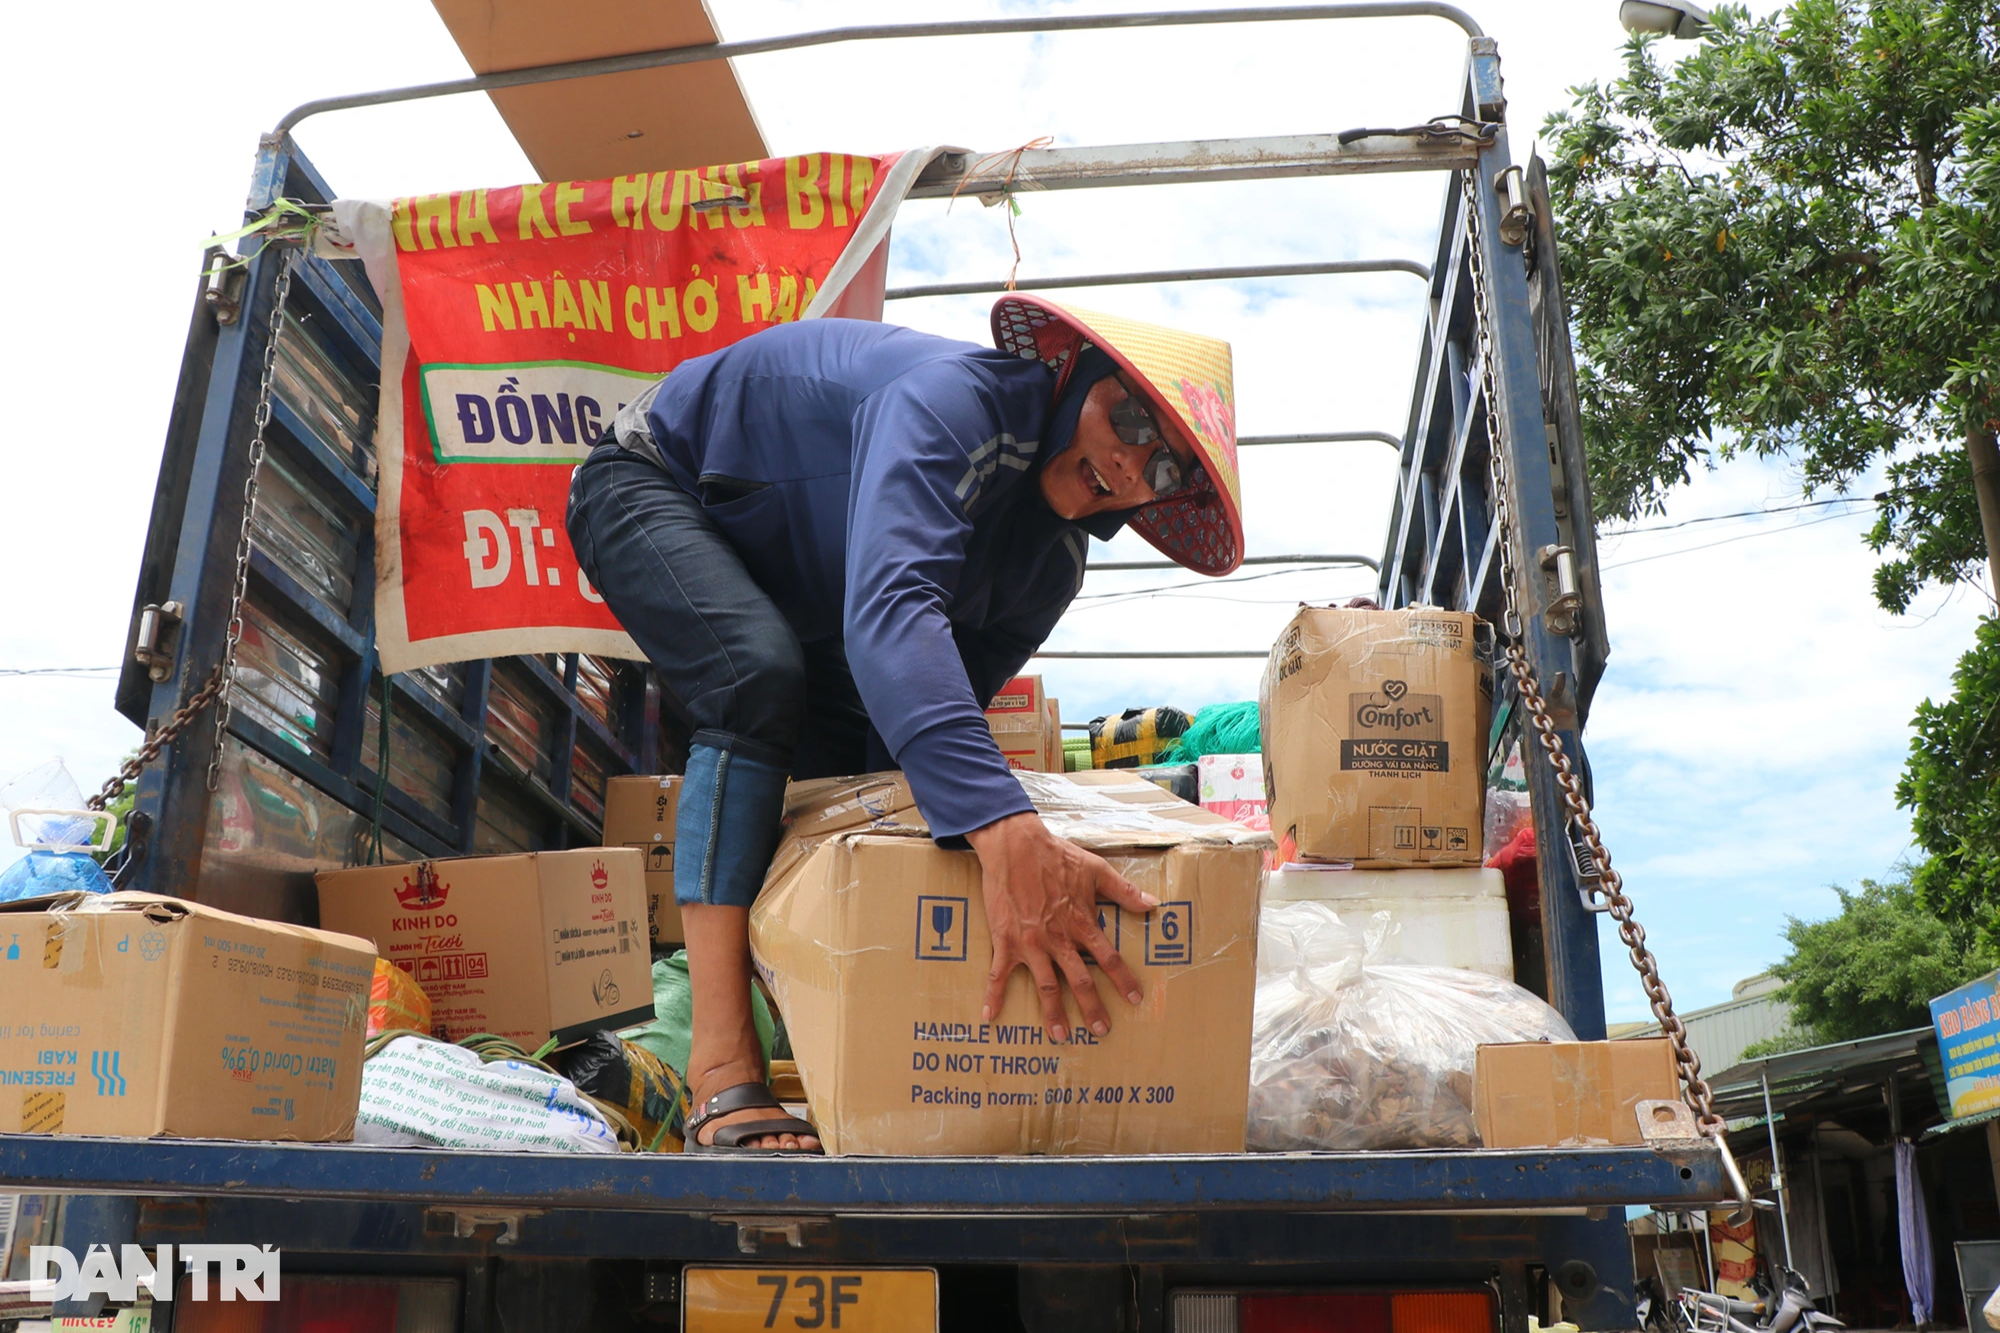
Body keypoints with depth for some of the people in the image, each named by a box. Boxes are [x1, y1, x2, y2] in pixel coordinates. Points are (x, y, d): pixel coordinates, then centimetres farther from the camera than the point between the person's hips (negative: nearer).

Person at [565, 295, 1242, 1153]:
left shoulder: (1047, 566, -11)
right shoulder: (957, 398, -38)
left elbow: (939, 723, -7)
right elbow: (888, 607, -56)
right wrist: (1004, 834, -67)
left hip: (788, 587, 8)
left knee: (859, 760, 2)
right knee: (761, 676, -34)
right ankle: (723, 1077, -36)